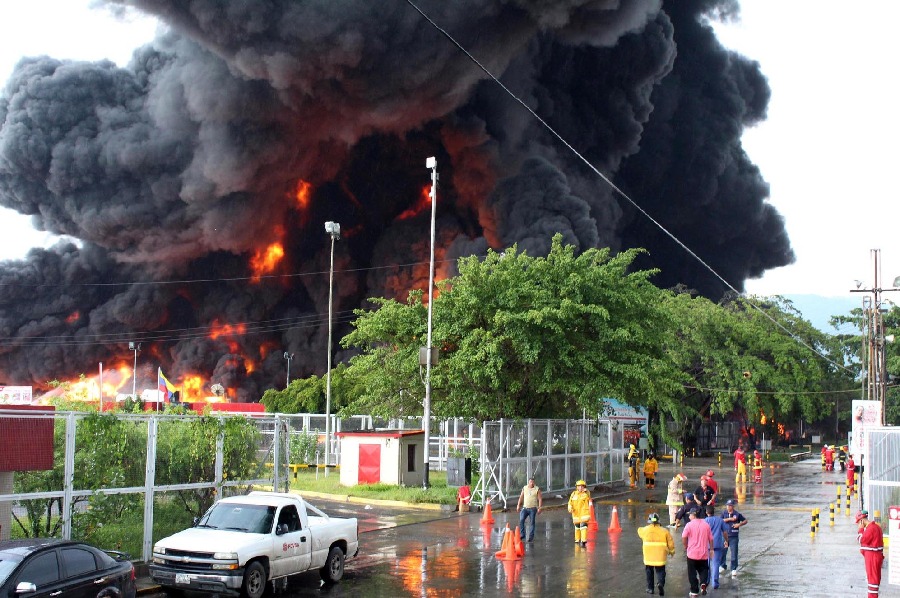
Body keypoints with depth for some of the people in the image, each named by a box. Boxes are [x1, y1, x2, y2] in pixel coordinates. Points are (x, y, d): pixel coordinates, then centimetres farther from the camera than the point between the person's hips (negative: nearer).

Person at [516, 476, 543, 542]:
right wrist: (518, 505, 10)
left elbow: (540, 499, -2)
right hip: (525, 507, 2)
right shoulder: (524, 488, 8)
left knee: (532, 522, 2)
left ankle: (531, 537, 8)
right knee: (521, 520, -12)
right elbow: (521, 497, 14)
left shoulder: (537, 489, -1)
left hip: (533, 508, -2)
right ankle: (522, 535, -5)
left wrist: (540, 507, -10)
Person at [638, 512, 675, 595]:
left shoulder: (644, 530, 0)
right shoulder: (664, 531, -3)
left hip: (648, 557, 1)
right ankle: (660, 583, -18)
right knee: (660, 571, 9)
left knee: (649, 572, 18)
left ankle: (650, 588, 22)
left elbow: (639, 531, 24)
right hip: (660, 557, -1)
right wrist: (672, 552, 18)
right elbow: (670, 543, 1)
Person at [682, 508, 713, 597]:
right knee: (703, 570, 16)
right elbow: (711, 539, 5)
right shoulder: (706, 524, 2)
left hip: (692, 553, -3)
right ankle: (703, 584, -10)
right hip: (704, 553, 3)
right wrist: (711, 549, 16)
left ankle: (694, 591, 13)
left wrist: (686, 547, 1)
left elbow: (684, 538, -16)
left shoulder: (690, 524, -9)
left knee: (692, 573, 9)